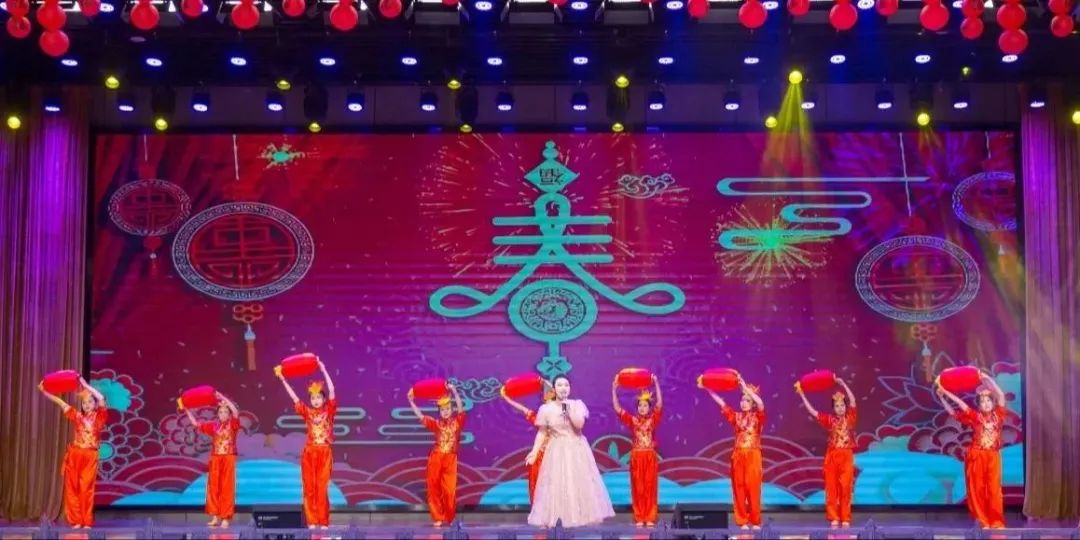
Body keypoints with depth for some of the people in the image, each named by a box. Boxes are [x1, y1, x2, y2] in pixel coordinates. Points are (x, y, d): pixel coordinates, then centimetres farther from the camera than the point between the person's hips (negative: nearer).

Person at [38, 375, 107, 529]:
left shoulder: (99, 416, 2)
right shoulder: (77, 416, 10)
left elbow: (101, 398, -13)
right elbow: (60, 402, 9)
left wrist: (86, 385, -12)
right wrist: (44, 391, 5)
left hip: (90, 456, -3)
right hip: (75, 454, 3)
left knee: (86, 488, -3)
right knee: (72, 487, 1)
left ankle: (87, 522, 1)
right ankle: (76, 521, 6)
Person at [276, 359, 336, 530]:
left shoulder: (329, 410, 2)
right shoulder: (307, 412, 7)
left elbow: (331, 391, -9)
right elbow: (293, 396, 5)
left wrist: (323, 370, -14)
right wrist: (282, 379, 1)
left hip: (325, 452, -2)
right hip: (309, 452, 2)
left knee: (322, 487, -3)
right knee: (309, 487, 2)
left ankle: (323, 521, 2)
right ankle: (312, 520, 7)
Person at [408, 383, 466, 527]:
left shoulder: (457, 422, 6)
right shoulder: (436, 424, 9)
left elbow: (461, 409, -8)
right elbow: (420, 416, 6)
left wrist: (455, 393, -18)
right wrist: (411, 402, 0)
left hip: (450, 459, -1)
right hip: (436, 458, 1)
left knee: (450, 490, -1)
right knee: (434, 489, 0)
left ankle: (450, 518, 13)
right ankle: (438, 518, 9)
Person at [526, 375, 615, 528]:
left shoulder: (577, 404, -1)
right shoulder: (546, 408, -2)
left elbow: (579, 425, -14)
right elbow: (542, 433, 2)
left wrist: (568, 409, -16)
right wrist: (534, 451, -6)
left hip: (577, 450, 1)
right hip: (557, 451, -1)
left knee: (580, 482, 1)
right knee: (555, 484, -3)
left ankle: (582, 515, 8)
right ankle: (548, 520, 0)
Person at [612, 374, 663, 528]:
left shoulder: (653, 420, 2)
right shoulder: (632, 420, 3)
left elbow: (660, 404, -11)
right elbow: (617, 408, -3)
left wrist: (656, 385, -19)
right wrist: (614, 389, -10)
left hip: (650, 457, 0)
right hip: (636, 457, 0)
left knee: (650, 487, 2)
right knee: (638, 488, 3)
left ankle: (650, 518, 6)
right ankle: (639, 518, 7)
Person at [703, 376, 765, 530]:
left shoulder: (757, 416, 1)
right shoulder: (736, 416, 10)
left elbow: (760, 403, -18)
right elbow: (721, 403, 5)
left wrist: (745, 387, -22)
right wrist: (708, 389, -2)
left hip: (753, 455, -3)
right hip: (738, 455, 3)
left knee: (753, 487, -5)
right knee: (739, 487, 1)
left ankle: (755, 521, 2)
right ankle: (742, 520, 6)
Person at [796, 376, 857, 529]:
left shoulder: (850, 417, 3)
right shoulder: (830, 419, 6)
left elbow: (852, 401, -10)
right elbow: (812, 411, 3)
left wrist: (842, 383, -14)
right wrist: (802, 394, -1)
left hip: (846, 456, -1)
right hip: (832, 456, 2)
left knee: (845, 488, -1)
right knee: (832, 488, 1)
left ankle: (845, 519, 4)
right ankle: (834, 518, 6)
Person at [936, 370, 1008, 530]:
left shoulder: (998, 414, 4)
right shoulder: (975, 416, 2)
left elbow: (1001, 395, -6)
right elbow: (953, 411, 1)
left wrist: (987, 379, -6)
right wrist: (943, 396, -4)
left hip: (993, 456, 1)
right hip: (976, 456, 0)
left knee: (994, 488, -1)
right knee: (977, 488, 1)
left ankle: (997, 521, 2)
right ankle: (983, 521, 9)